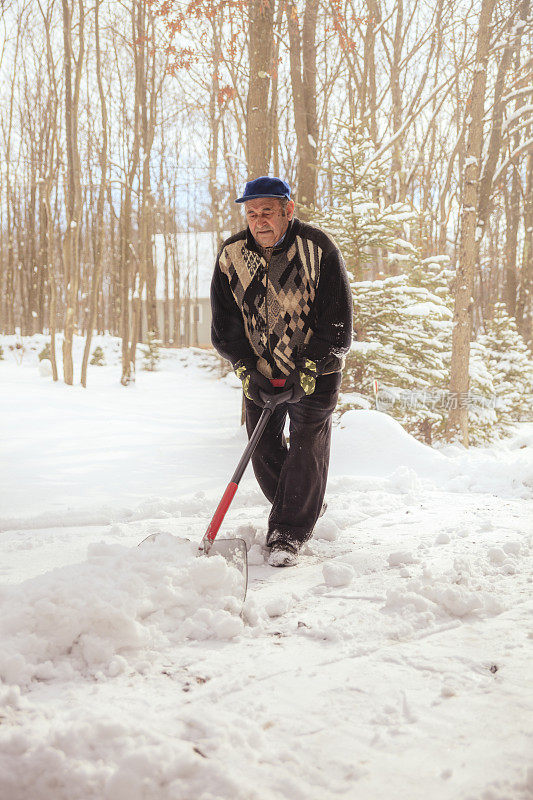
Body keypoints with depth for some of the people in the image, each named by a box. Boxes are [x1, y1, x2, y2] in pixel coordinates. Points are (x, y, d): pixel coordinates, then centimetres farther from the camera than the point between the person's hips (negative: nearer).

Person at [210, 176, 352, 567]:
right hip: (260, 370, 4)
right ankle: (304, 508, 28)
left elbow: (337, 322, -15)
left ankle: (290, 534, -2)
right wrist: (247, 368, -11)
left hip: (314, 368, -4)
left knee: (307, 445, -10)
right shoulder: (232, 255, -6)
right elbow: (224, 323, -1)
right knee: (264, 448, 6)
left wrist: (308, 368, -21)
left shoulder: (319, 249, -17)